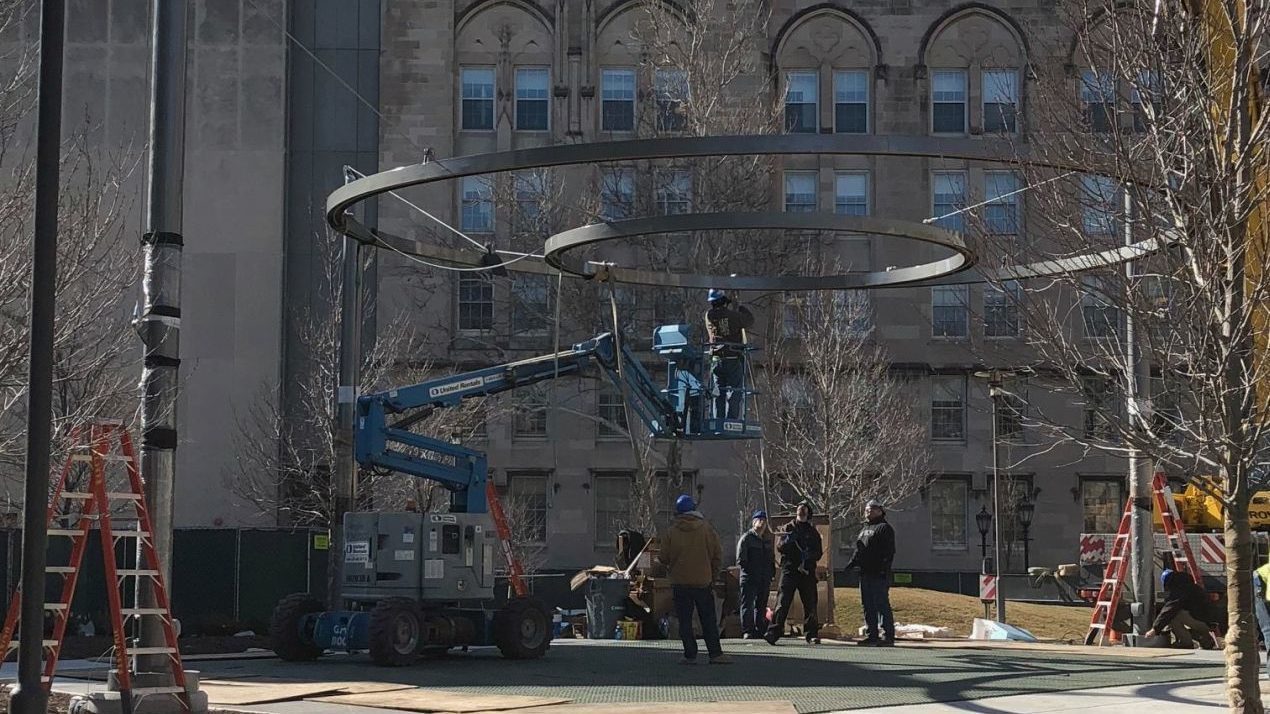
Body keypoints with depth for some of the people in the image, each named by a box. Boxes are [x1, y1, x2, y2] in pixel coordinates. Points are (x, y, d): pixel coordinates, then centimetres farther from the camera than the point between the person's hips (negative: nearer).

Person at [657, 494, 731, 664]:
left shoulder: (671, 532, -5)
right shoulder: (706, 529, -2)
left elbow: (663, 558, -1)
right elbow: (717, 555, 1)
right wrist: (713, 573, 14)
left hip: (680, 583, -1)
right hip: (703, 581, 1)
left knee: (685, 621, 5)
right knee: (709, 620, 7)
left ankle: (690, 655, 3)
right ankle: (715, 654, 5)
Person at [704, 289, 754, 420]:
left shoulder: (709, 315, 1)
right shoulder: (733, 315, -9)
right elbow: (750, 320, 6)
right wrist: (740, 307, 21)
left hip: (716, 360, 4)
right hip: (734, 360, -4)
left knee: (718, 394, 9)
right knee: (734, 394, -2)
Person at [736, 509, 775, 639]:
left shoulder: (767, 539, 17)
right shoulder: (746, 538, -2)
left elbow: (772, 559, 23)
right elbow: (740, 559, -8)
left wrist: (771, 575, 13)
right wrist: (749, 570, -13)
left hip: (764, 579, 6)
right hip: (749, 578, -6)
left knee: (761, 606, 9)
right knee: (747, 605, -8)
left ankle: (760, 630, 14)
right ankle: (747, 631, -10)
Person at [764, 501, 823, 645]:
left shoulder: (813, 532, 15)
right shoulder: (789, 528, 11)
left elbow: (818, 553, 9)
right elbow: (780, 548, 1)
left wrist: (809, 555, -11)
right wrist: (787, 540, -19)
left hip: (807, 572, 2)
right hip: (789, 570, -2)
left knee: (810, 604, 3)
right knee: (783, 602, -11)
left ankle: (811, 634, 11)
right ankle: (773, 632, -17)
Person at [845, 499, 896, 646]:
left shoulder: (884, 528, -3)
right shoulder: (865, 529, 23)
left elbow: (889, 551, -12)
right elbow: (859, 550, 29)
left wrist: (884, 567, -21)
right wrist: (853, 562, 14)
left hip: (879, 574, -9)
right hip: (865, 573, 9)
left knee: (882, 604, -9)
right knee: (868, 605, 9)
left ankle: (888, 636, -8)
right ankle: (872, 635, 14)